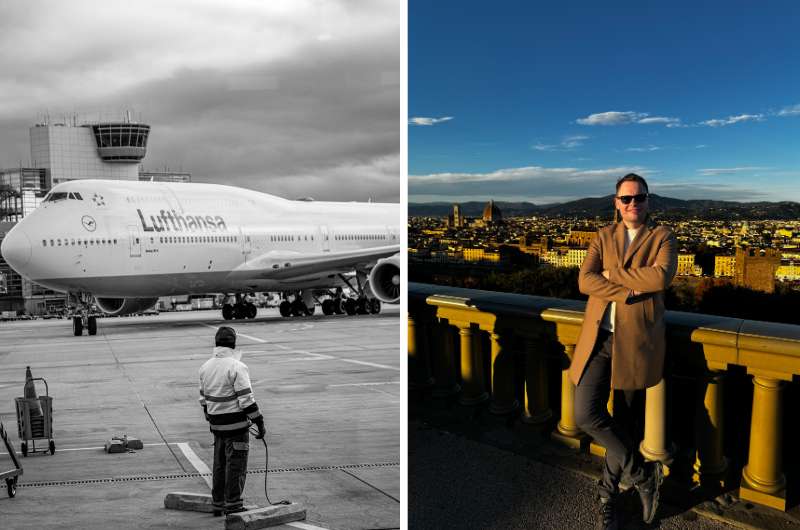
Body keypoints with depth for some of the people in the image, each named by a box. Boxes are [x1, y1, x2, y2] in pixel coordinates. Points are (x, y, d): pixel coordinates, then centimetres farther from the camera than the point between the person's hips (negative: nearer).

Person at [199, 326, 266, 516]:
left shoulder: (205, 367, 7)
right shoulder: (237, 367, -17)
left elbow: (203, 398, 14)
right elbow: (246, 399, -19)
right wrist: (260, 422, -12)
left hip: (217, 425, 7)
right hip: (236, 425, -7)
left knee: (219, 464, 17)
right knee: (236, 465, 2)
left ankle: (218, 504, 26)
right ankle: (233, 505, 7)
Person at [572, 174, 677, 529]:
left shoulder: (662, 237, 5)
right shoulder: (603, 236, 12)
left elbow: (661, 276, -16)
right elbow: (585, 281, -4)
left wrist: (613, 274, -8)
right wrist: (629, 290, -16)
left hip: (635, 340, -2)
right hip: (599, 337, 2)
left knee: (622, 420, 6)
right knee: (585, 414, -10)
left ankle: (608, 497, 26)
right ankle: (644, 475, 11)